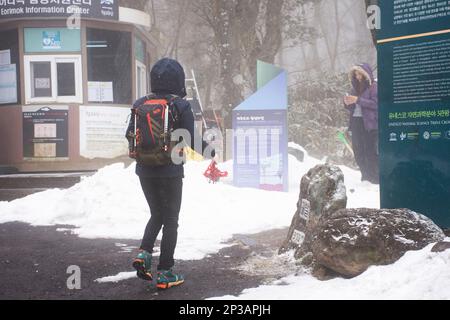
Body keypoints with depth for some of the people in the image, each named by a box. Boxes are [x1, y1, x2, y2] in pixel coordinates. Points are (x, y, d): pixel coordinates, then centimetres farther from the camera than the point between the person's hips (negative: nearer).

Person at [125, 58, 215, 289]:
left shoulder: (140, 104, 1)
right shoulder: (181, 106, -10)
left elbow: (130, 136, 7)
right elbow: (191, 140, -11)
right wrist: (208, 150, 8)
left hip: (145, 170, 4)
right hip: (170, 172, -4)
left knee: (157, 215, 23)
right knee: (171, 221, 8)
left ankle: (144, 253, 3)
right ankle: (165, 273, 10)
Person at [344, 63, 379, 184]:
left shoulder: (374, 87, -1)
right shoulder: (355, 88, 18)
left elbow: (376, 103, -14)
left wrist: (358, 100, -17)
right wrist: (347, 103, -2)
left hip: (369, 123, -6)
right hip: (356, 122, 7)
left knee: (370, 151, -10)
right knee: (358, 152, 4)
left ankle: (375, 177, -5)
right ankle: (366, 176, 13)